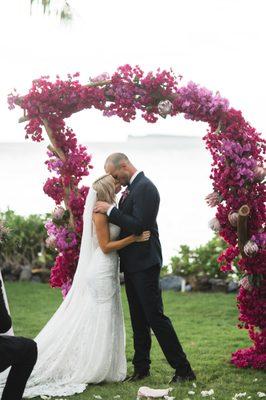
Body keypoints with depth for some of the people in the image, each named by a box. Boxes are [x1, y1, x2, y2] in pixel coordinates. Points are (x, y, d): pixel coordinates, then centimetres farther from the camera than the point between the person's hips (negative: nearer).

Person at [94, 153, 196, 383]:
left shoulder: (144, 188, -16)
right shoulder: (131, 188, 13)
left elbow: (139, 226, -23)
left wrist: (110, 210, -19)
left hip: (144, 263, -10)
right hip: (132, 264, 10)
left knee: (155, 317, -8)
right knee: (139, 319, 14)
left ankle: (183, 370, -2)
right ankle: (141, 368, 22)